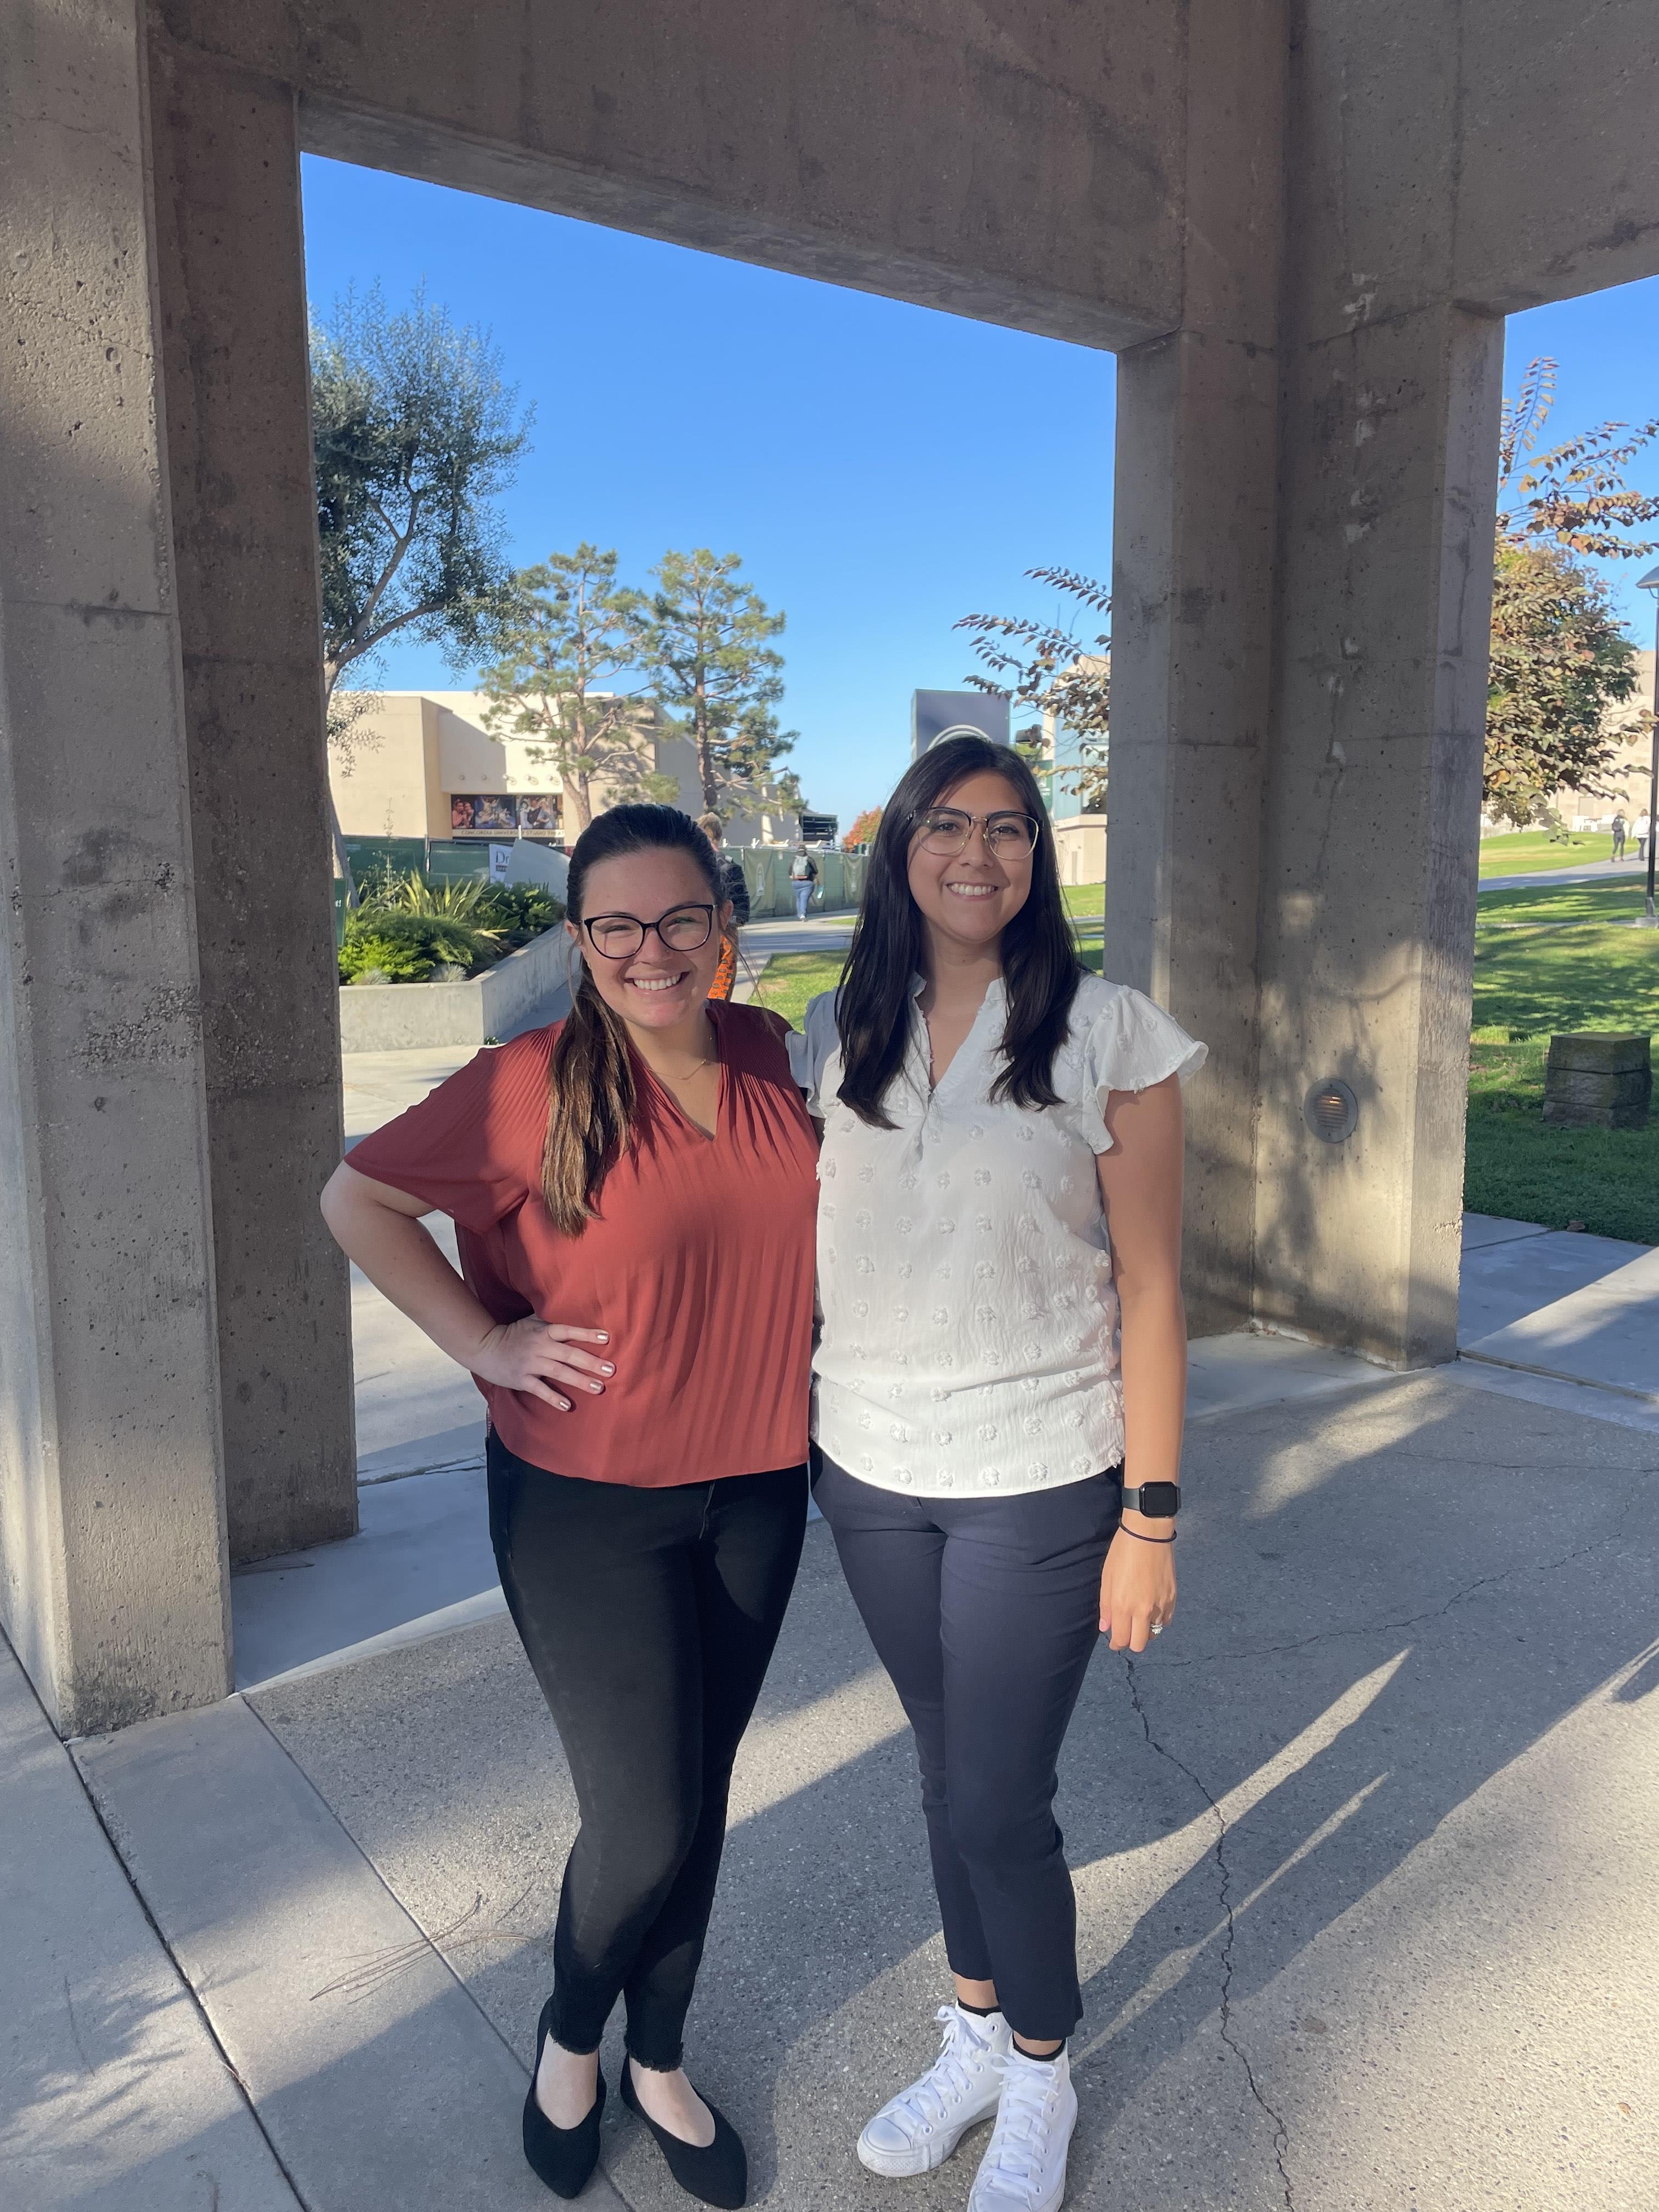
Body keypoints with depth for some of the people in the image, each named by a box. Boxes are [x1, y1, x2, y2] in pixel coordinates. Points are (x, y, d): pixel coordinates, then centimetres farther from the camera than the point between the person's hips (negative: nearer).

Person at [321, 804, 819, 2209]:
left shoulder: (767, 1055, -2)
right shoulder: (536, 1083, -16)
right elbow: (359, 1200, -7)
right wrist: (485, 1343, -12)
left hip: (755, 1487, 5)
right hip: (588, 1506, -4)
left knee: (702, 1796, 18)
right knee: (644, 1823, 0)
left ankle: (660, 2062, 43)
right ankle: (569, 2040, 35)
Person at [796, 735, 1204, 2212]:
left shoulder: (1107, 1033, -9)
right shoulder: (839, 1034, 2)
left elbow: (1150, 1287, -8)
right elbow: (802, 1239, 9)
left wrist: (1151, 1517, -9)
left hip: (1038, 1482, -3)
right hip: (870, 1473, 4)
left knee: (997, 1801, 5)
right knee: (949, 1768, 19)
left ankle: (1042, 2076, 35)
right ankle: (978, 2033, 44)